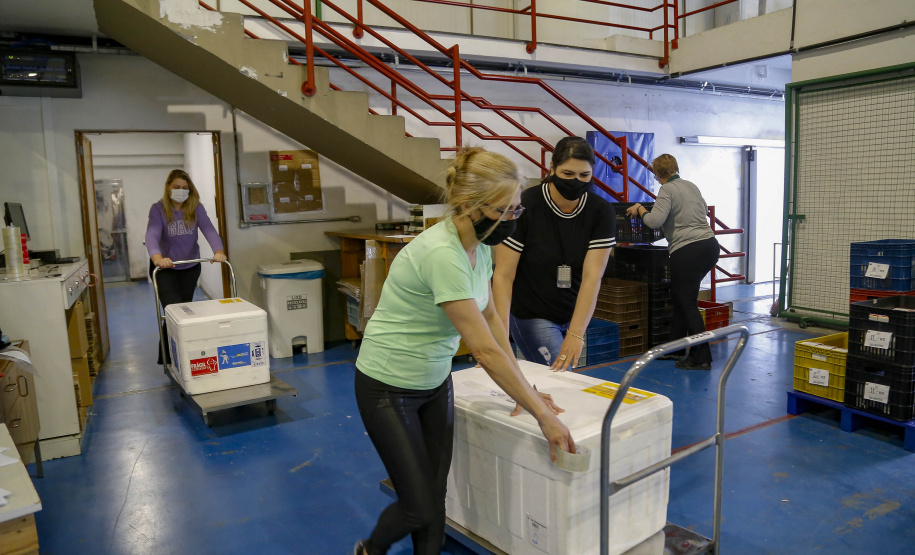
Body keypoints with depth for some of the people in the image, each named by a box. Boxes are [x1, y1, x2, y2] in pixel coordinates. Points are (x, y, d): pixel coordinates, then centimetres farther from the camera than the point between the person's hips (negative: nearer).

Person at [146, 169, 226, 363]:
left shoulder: (196, 208, -7)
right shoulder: (158, 209, -13)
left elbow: (209, 230, -22)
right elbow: (152, 234, -29)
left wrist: (218, 251, -42)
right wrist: (157, 257, -50)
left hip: (190, 267, 3)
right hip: (165, 268, -3)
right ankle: (167, 356, 5)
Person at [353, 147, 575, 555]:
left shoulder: (479, 244, -4)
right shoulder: (442, 254, -32)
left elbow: (490, 316, 6)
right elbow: (485, 351, -31)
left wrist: (525, 389, 2)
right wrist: (543, 416, -24)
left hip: (435, 381, 8)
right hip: (389, 387, -7)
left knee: (436, 497, 10)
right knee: (420, 507, 3)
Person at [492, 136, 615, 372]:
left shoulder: (601, 212, -9)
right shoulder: (526, 206, -17)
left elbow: (592, 276, -18)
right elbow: (504, 275, -18)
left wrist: (575, 334, -28)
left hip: (576, 315, 4)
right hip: (532, 315, -4)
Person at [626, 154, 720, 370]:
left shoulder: (667, 190, -8)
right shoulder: (691, 186, 17)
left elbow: (654, 221, -19)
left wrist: (640, 210, -1)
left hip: (688, 251, -8)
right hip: (710, 245, 9)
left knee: (688, 303, -1)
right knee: (680, 298, 17)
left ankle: (702, 358, 1)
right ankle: (675, 348, 25)